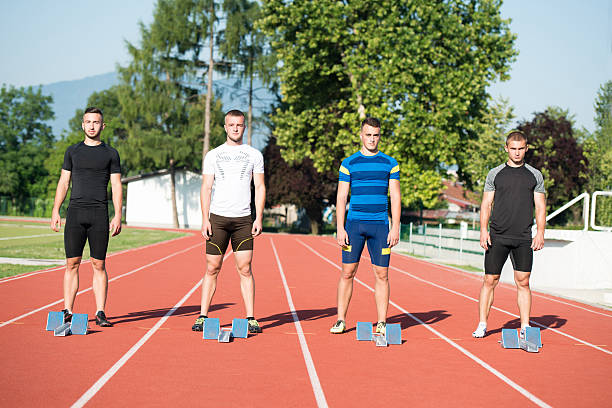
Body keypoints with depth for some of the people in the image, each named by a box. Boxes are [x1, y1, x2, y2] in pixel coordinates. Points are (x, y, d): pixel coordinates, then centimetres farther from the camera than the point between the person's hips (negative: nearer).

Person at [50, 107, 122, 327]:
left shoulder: (110, 153, 8)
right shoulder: (73, 151, 12)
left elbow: (116, 187, 5)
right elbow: (63, 183, 13)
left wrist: (118, 216, -4)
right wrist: (55, 211, 4)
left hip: (99, 214, -1)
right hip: (75, 213, 1)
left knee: (99, 265, -1)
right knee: (72, 263, 0)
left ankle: (100, 313, 3)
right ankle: (67, 311, 4)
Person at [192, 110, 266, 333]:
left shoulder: (254, 155, 9)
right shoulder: (213, 155, 9)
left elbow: (260, 187, 7)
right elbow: (206, 187, 4)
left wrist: (259, 218, -3)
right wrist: (205, 219, -6)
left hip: (243, 219, 0)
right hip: (218, 217, 0)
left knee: (245, 269, -3)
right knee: (212, 268, 1)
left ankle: (250, 318, 1)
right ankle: (203, 316, 7)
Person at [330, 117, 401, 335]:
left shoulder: (390, 163, 9)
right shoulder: (349, 163, 7)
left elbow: (395, 198, 7)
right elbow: (341, 197, 5)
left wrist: (395, 227, -2)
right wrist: (340, 228, -4)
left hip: (380, 225, 0)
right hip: (354, 223, 0)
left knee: (381, 274, 0)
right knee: (348, 272, 0)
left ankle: (382, 323, 6)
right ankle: (341, 320, 9)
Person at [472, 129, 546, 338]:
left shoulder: (535, 175, 9)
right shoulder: (495, 174, 7)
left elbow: (540, 207, 9)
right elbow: (486, 205, 6)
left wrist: (540, 233, -3)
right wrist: (483, 230, -5)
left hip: (524, 238, 1)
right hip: (498, 237, 0)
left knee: (523, 282, 0)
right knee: (490, 281, 0)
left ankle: (525, 327, 6)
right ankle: (482, 325, 10)